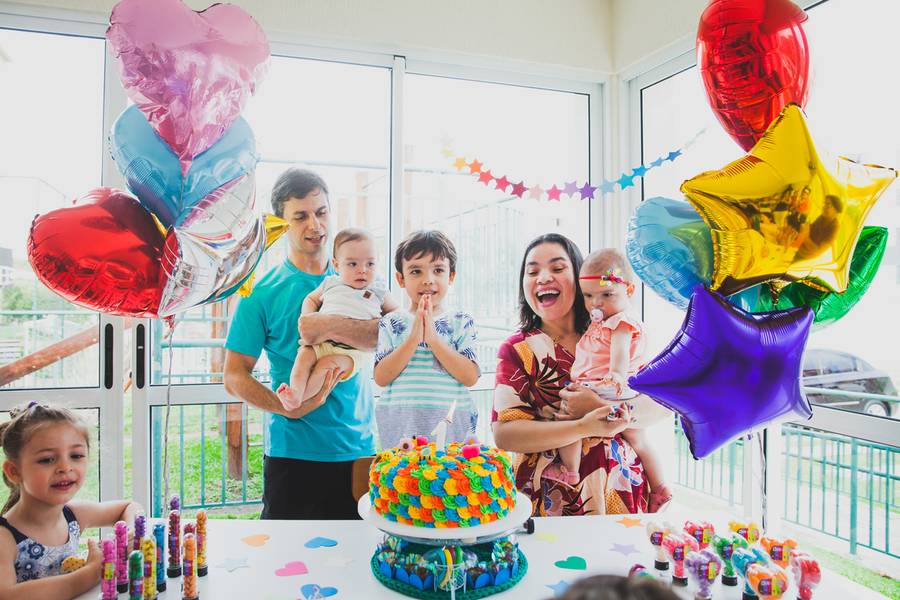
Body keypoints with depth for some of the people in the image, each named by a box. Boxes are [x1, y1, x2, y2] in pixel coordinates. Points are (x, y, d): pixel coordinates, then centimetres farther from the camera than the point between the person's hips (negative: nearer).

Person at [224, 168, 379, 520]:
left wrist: (330, 327, -28)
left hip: (359, 450, 3)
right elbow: (234, 377, -4)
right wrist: (290, 408, -18)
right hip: (293, 454, -2)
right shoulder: (262, 293, -3)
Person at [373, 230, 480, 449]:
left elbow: (470, 377, -8)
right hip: (400, 426, 1)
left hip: (451, 424, 0)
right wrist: (413, 339, -14)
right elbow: (381, 378, -4)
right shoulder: (391, 323, 4)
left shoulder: (461, 322, 2)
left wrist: (433, 338, -15)